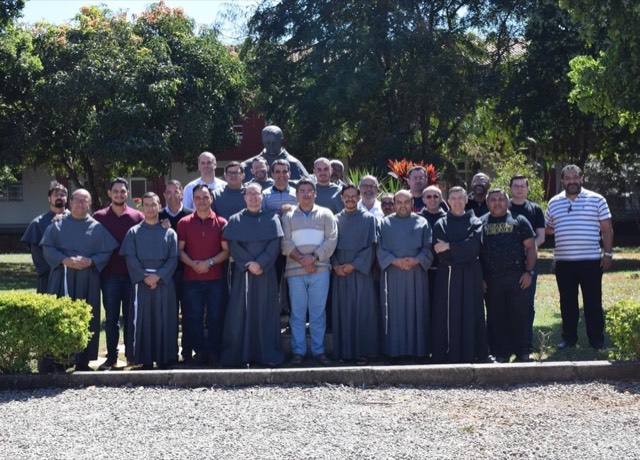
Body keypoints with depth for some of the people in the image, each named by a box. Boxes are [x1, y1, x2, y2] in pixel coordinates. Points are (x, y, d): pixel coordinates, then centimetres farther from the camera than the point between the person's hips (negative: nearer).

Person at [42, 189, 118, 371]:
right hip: (62, 278, 0)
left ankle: (83, 360, 5)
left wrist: (90, 261, -14)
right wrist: (65, 260, -13)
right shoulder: (58, 225, 10)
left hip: (88, 279, 0)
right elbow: (47, 248, 3)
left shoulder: (97, 228, 9)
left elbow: (106, 252, 4)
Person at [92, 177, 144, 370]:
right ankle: (111, 357, 9)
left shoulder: (137, 217, 4)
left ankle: (131, 355, 14)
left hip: (132, 274, 0)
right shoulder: (99, 217, 5)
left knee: (130, 316, 6)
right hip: (109, 274, 0)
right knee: (111, 317, 3)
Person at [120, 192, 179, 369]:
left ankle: (165, 359, 5)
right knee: (143, 322, 0)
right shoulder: (134, 232, 9)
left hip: (164, 283, 0)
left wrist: (158, 276, -13)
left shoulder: (169, 232, 10)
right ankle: (145, 361, 4)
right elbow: (130, 258, 0)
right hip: (142, 283, 0)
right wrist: (144, 276, -13)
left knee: (165, 321, 0)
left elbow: (173, 258, 1)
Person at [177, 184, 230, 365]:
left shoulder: (221, 223, 5)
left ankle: (214, 352, 9)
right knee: (194, 317, 1)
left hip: (215, 278, 0)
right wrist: (193, 264, -12)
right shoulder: (184, 223, 7)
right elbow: (180, 250, 5)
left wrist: (209, 263, -11)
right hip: (192, 279, 0)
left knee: (215, 317, 1)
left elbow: (226, 250, 3)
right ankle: (200, 352, 8)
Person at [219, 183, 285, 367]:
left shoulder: (271, 218, 8)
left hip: (266, 273, 0)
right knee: (240, 313, -2)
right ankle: (238, 355, 1)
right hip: (242, 272, 0)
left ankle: (268, 355, 2)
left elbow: (274, 245, -2)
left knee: (265, 313, -1)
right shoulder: (235, 220, 8)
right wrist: (248, 265, -13)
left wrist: (260, 263, -13)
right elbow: (233, 245, -1)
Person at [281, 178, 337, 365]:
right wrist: (301, 259, -13)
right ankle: (298, 351, 7)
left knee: (318, 312, 2)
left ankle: (318, 350, 8)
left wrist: (313, 258, -11)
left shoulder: (326, 214, 9)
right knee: (297, 313, 2)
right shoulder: (288, 217, 11)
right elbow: (286, 242, 1)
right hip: (295, 271, 1)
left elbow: (331, 240, 0)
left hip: (320, 270, 0)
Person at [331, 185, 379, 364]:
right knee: (342, 311, 2)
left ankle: (361, 352, -2)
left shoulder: (368, 219, 3)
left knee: (362, 311, -4)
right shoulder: (335, 220, 12)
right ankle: (343, 351, 6)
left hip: (360, 271, -3)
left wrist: (354, 265, -12)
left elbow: (371, 246, -3)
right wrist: (335, 265, -8)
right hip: (340, 272, 3)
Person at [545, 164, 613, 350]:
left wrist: (608, 253, -5)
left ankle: (597, 340, 10)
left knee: (593, 302, 2)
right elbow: (548, 228, 21)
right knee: (567, 302, 9)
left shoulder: (596, 200, 1)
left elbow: (607, 229, 0)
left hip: (591, 260, -3)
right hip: (563, 262, 3)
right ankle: (569, 338, 20)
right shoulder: (554, 203, 9)